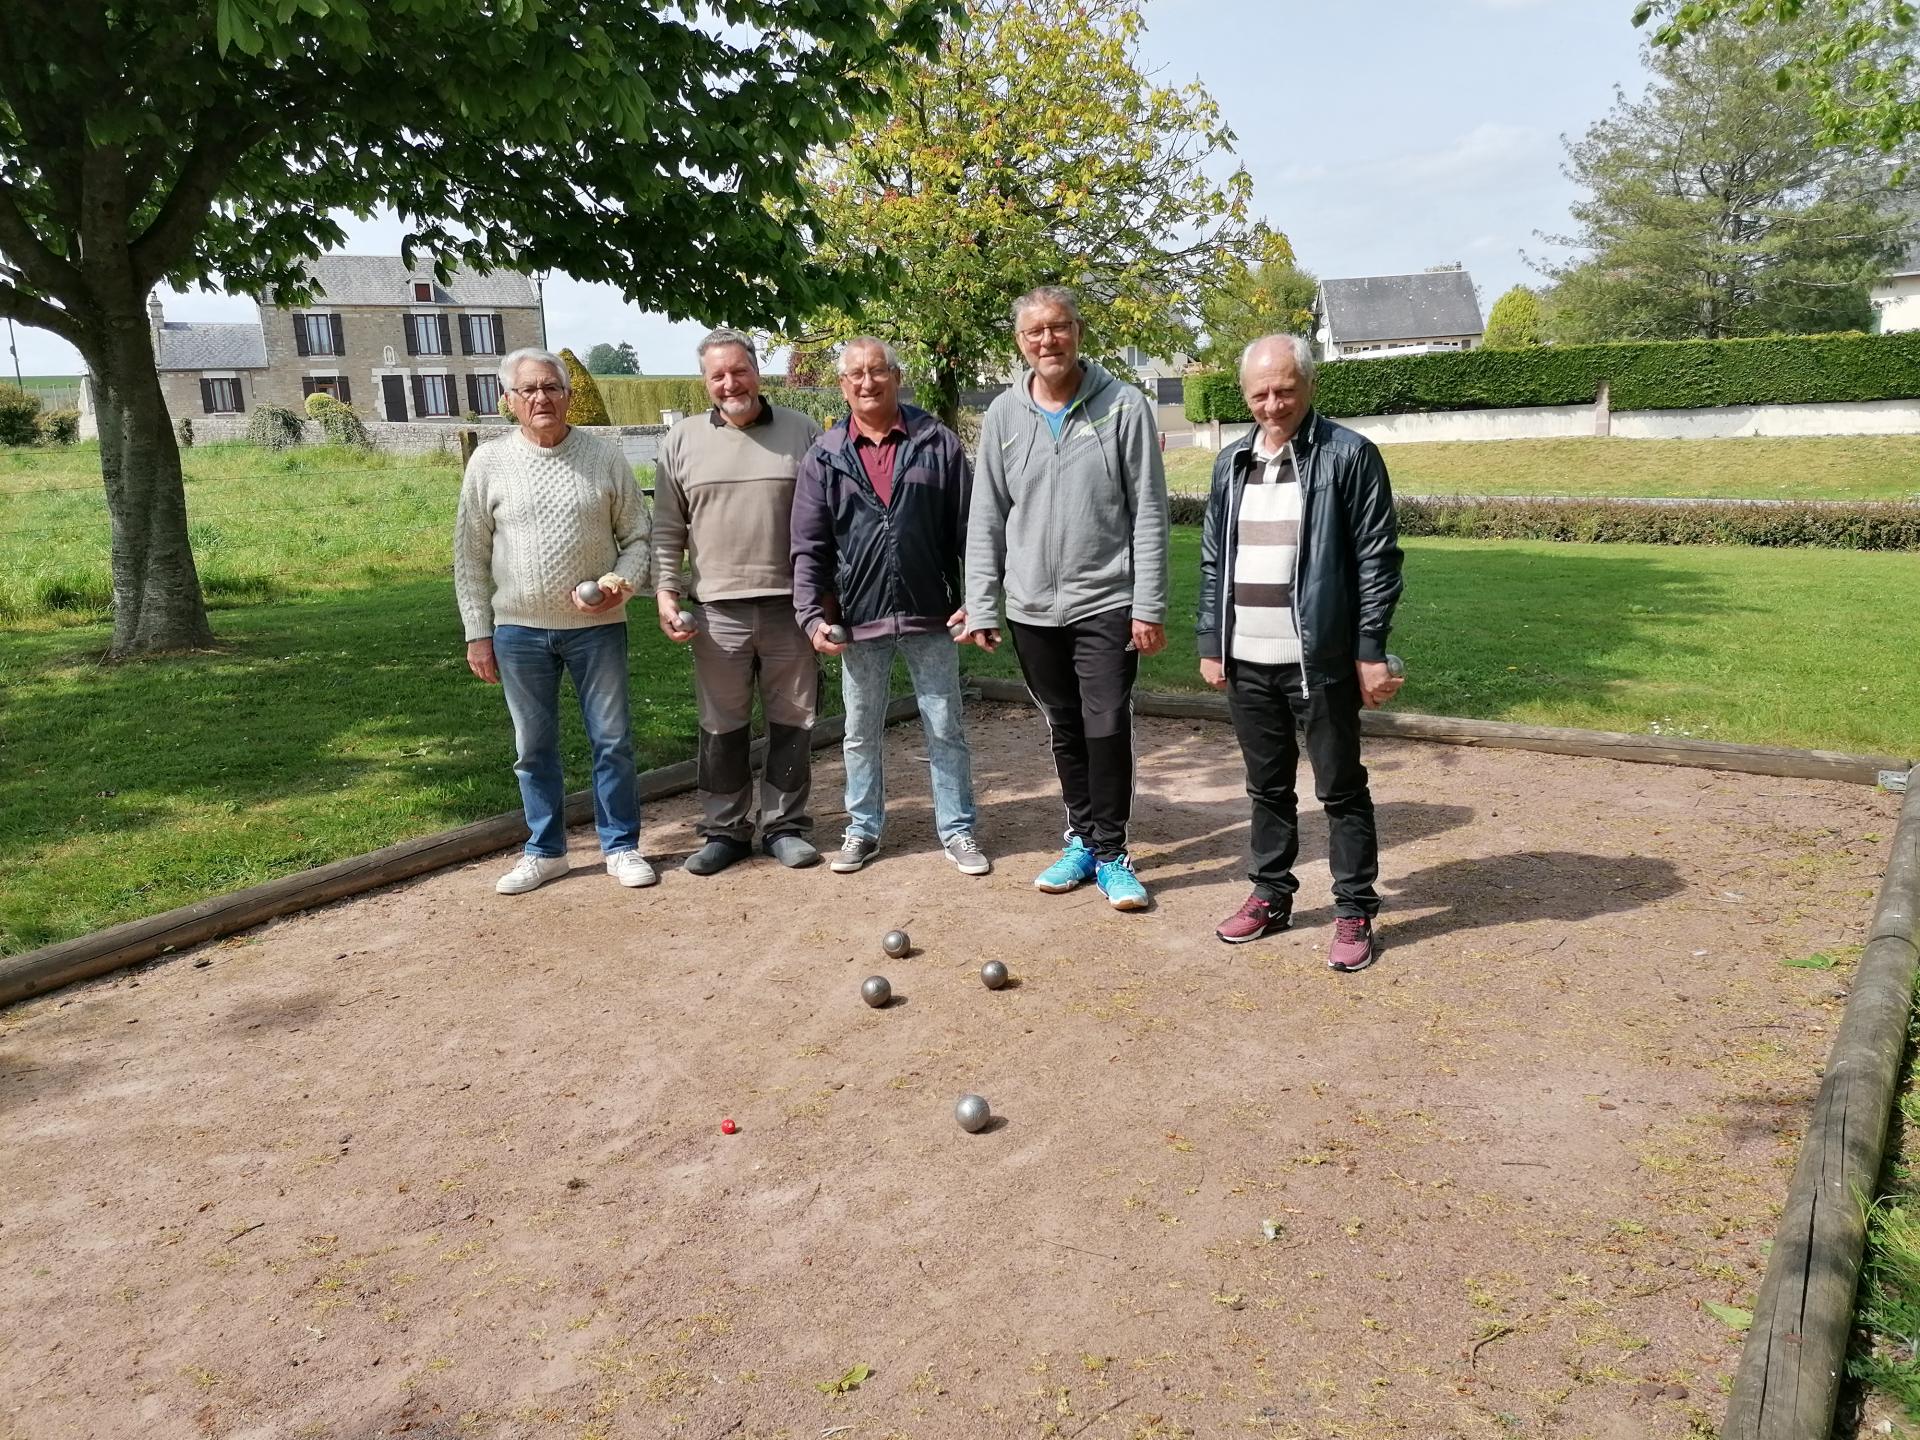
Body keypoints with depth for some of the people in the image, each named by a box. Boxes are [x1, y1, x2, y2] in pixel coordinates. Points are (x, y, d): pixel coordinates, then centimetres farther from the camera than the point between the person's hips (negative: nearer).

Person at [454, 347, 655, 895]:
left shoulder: (604, 458, 0)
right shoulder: (489, 462, 0)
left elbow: (638, 536, 5)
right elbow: (470, 556, 3)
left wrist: (621, 582, -14)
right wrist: (478, 633, 1)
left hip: (597, 625, -1)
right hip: (519, 629, 1)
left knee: (612, 740, 6)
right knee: (534, 746, 11)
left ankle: (621, 845, 20)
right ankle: (544, 851, 25)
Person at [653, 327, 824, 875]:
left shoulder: (801, 433, 5)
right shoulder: (681, 441, 7)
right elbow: (667, 529, 9)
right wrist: (665, 592, -1)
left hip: (791, 606, 0)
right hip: (717, 610, 1)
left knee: (792, 722, 7)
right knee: (722, 727, 8)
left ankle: (785, 826, 20)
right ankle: (724, 830, 21)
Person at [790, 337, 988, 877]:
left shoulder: (937, 443, 1)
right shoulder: (825, 456, 3)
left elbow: (968, 528, 0)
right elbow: (808, 547, 2)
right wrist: (812, 616, -6)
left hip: (931, 614, -1)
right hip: (858, 618, 1)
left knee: (945, 730, 8)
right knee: (862, 733, 13)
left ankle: (957, 829, 20)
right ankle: (863, 828, 28)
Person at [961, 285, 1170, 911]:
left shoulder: (1124, 406, -5)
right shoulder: (1004, 414, 4)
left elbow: (1149, 513, -5)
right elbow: (986, 517, 6)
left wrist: (1148, 606, -10)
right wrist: (981, 605, 1)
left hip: (1106, 603, -3)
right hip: (1032, 606, 3)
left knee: (1108, 730, -4)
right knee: (1064, 729, 14)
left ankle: (1110, 852, 11)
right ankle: (1081, 840, 28)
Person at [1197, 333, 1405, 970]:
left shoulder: (1348, 456, -7)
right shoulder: (1232, 463, 11)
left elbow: (1377, 560, -8)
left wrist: (1370, 651, -12)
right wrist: (1211, 644, 11)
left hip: (1320, 659, -5)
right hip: (1247, 661, 5)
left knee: (1341, 790, 5)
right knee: (1267, 787, 16)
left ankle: (1355, 913, 15)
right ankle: (1270, 895, 29)